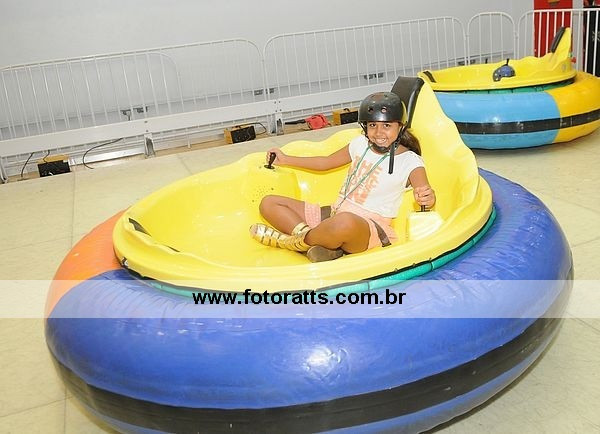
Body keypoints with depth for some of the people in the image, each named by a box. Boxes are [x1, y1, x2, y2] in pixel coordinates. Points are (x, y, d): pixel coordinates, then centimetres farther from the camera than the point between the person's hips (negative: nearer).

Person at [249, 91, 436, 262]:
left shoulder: (410, 161, -4)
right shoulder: (361, 144, 13)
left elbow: (426, 193, -20)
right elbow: (326, 162, 27)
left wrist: (427, 197, -46)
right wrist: (286, 159, 29)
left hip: (369, 226, -7)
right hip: (334, 214, 7)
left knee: (344, 222, -46)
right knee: (268, 203, 0)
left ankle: (295, 242, -16)